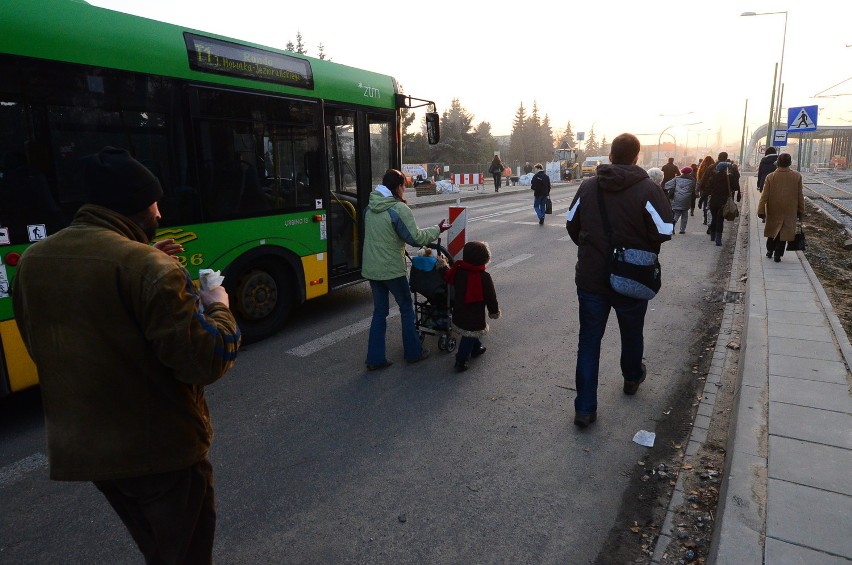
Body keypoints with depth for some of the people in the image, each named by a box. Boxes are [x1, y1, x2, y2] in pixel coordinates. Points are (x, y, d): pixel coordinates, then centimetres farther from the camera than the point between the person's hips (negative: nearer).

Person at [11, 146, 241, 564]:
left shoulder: (32, 261, 1)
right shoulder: (147, 266, -24)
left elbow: (42, 345, 15)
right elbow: (204, 360, -27)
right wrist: (218, 308, -7)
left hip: (77, 447, 7)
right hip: (159, 447, -7)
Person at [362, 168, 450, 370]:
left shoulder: (370, 208, 7)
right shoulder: (399, 208, -15)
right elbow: (415, 237, -15)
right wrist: (437, 230, -1)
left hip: (371, 268, 6)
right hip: (392, 269, -6)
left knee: (379, 311, 13)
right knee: (406, 308, 12)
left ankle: (375, 359, 14)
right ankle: (413, 352, 22)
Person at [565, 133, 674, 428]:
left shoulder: (588, 186, -1)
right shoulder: (648, 189, -13)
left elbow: (572, 224, 7)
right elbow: (663, 232, -15)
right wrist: (644, 249, 6)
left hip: (590, 278, 2)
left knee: (589, 341, 7)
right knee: (632, 334, 23)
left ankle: (585, 408, 8)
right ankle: (632, 378, 49)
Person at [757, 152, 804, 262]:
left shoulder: (770, 177, -11)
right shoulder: (797, 176, -7)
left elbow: (764, 196, -10)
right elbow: (800, 195, -1)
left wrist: (761, 211, -5)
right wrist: (801, 210, 9)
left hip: (773, 210, 0)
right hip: (789, 211, 0)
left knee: (773, 230, 19)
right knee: (784, 232, 8)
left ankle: (770, 250, 28)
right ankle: (778, 255, 9)